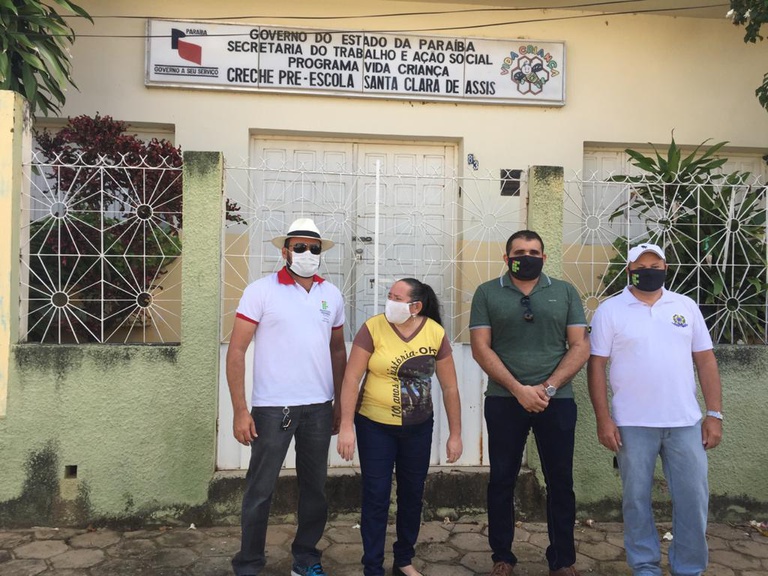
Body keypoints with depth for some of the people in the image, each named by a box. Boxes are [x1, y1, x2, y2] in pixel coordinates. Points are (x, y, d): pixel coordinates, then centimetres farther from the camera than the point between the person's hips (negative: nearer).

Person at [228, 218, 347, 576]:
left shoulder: (331, 295, 7)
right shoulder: (261, 290, -5)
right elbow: (236, 351, -7)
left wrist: (340, 404, 12)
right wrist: (240, 410, -12)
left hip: (319, 408, 4)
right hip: (272, 408, -4)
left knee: (315, 487, 14)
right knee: (260, 490, 6)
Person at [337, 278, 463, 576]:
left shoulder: (436, 333, -8)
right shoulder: (373, 328, -15)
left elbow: (449, 387, -1)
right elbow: (351, 379, -13)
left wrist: (455, 434, 1)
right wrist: (346, 427, -17)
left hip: (418, 427, 3)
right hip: (375, 425, -3)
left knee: (412, 494, 15)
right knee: (376, 496, 3)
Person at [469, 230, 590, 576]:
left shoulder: (565, 292, 7)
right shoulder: (487, 293, 4)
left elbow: (580, 347, 2)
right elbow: (481, 348, -3)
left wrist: (548, 388, -10)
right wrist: (518, 389, -12)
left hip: (557, 400, 1)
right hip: (504, 400, -1)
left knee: (560, 482, 8)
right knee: (501, 480, 8)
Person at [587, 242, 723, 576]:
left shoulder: (686, 306, 7)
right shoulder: (610, 310, -2)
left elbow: (705, 361, 8)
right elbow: (596, 365, -4)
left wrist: (714, 414, 2)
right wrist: (603, 419, -9)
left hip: (685, 422, 3)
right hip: (632, 424, -2)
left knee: (692, 498, 8)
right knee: (636, 498, 8)